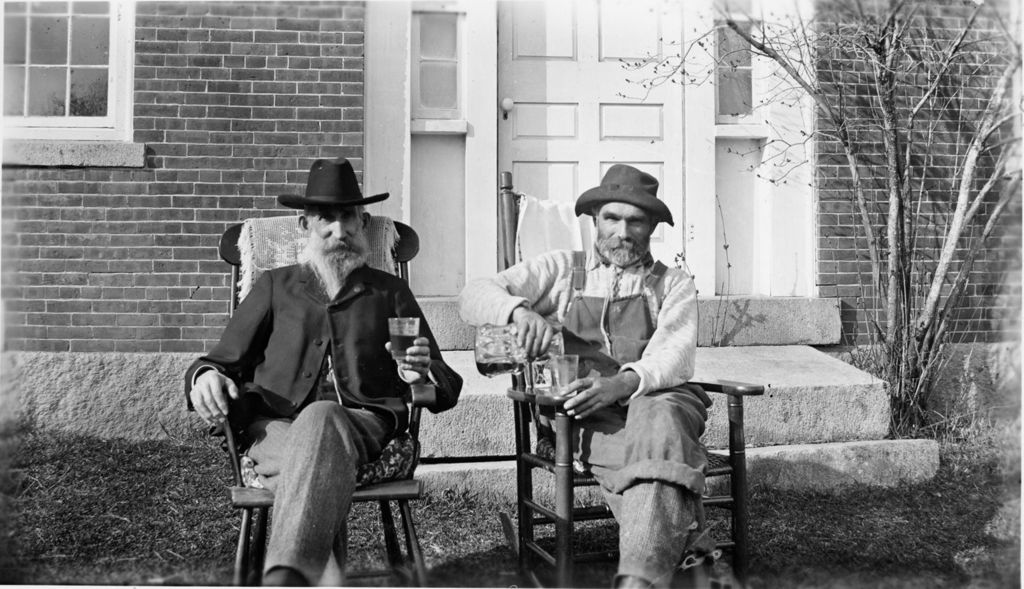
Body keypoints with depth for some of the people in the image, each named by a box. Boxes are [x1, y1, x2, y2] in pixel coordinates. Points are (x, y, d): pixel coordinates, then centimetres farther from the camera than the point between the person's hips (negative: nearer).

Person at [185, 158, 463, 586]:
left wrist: (421, 374, -6)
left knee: (320, 418, -38)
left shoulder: (390, 292, 24)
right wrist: (206, 375, -4)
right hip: (276, 427, 1)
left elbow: (447, 388, 19)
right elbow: (225, 361, 22)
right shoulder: (275, 286, 25)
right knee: (321, 463, -37)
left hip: (365, 424, -1)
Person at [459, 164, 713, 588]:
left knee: (658, 419, -38)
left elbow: (673, 356, -1)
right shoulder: (561, 270, 20)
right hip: (583, 413, 0)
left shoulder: (674, 285, 19)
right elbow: (473, 297, 8)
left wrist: (623, 383, -25)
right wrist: (520, 310, -16)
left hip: (659, 399, 0)